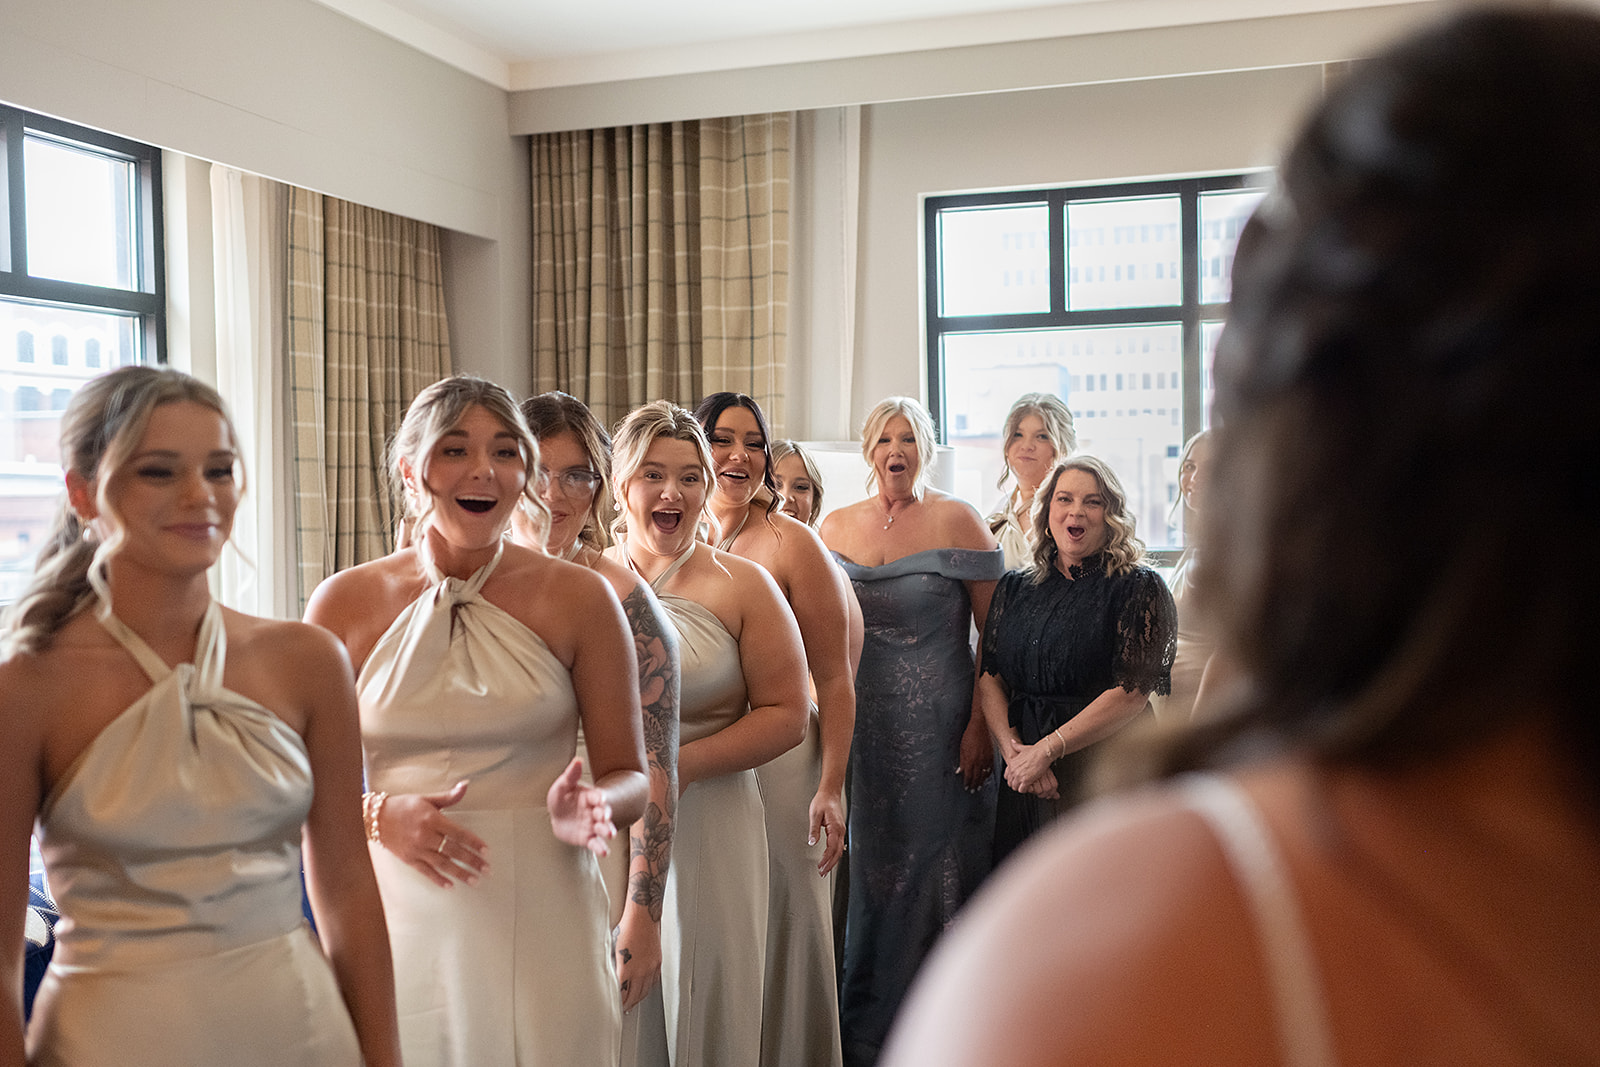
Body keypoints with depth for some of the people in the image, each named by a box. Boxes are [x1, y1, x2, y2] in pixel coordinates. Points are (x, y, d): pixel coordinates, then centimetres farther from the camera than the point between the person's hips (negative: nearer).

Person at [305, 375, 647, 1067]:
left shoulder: (580, 598, -1)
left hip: (542, 925, 0)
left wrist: (591, 809, -18)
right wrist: (377, 816, -13)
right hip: (397, 922, 1)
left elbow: (630, 778, 4)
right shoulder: (344, 603, 1)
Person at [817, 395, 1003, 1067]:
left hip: (941, 727, -3)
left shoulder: (957, 520, -5)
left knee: (935, 865, 4)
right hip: (863, 727, 4)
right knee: (870, 870, 11)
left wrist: (981, 724, -14)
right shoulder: (836, 526, 6)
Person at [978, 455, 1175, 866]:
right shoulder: (1014, 588, 11)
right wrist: (1014, 751, -11)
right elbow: (989, 677, 5)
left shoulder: (1139, 588, -4)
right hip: (1022, 782, 4)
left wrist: (1045, 750, -15)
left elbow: (1132, 692, -14)